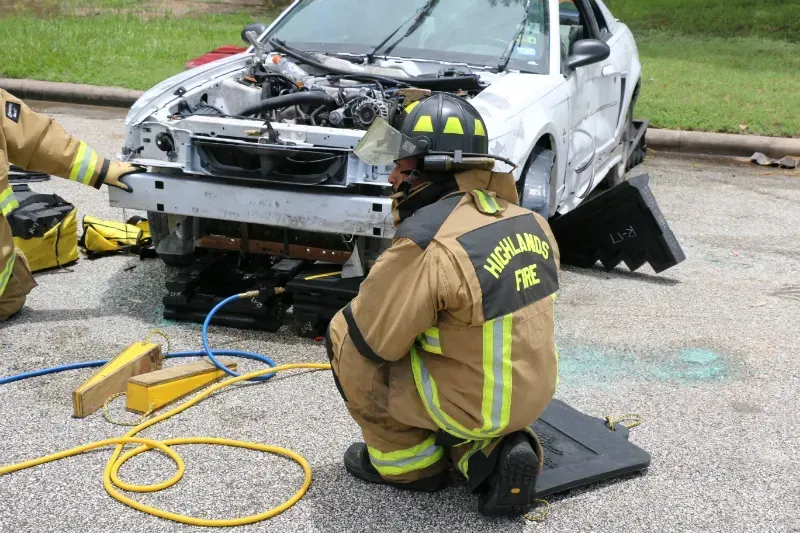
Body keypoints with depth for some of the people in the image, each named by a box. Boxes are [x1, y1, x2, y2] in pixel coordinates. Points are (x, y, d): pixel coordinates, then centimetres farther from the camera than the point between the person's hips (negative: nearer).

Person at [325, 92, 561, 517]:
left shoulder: (426, 246, -24)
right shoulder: (529, 223, 0)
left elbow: (365, 340, -15)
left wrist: (338, 336, 7)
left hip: (472, 404, -7)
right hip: (532, 395, 7)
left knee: (344, 338, 3)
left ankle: (407, 461, 13)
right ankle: (491, 452, 10)